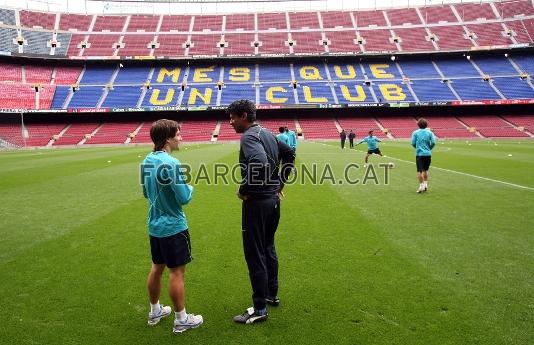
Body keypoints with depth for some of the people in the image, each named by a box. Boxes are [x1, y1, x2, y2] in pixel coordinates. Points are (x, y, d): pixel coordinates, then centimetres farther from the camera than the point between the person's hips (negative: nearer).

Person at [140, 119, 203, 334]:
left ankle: (155, 311, 35)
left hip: (154, 225, 8)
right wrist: (190, 187, -1)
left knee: (157, 268, 19)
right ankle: (181, 320, 16)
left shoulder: (147, 161, 3)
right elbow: (184, 198, -21)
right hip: (173, 227, -8)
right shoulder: (171, 163, -23)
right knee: (177, 272, 3)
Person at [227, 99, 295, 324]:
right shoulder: (267, 134, 11)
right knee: (268, 248, 21)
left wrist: (243, 189, -22)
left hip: (257, 202, -9)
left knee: (255, 255, 1)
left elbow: (259, 162, -34)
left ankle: (259, 309, 10)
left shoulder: (248, 137, -16)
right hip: (273, 198, 9)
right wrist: (280, 182, 18)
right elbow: (289, 153, 22)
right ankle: (272, 295, 35)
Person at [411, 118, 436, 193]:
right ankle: (425, 184, 20)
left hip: (419, 154, -2)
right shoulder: (429, 132, 2)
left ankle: (421, 186, -4)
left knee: (420, 171, 0)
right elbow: (433, 143, -5)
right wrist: (429, 148, 13)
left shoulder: (415, 132, -2)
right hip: (428, 154, 3)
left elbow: (413, 143, -4)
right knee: (425, 170, 18)